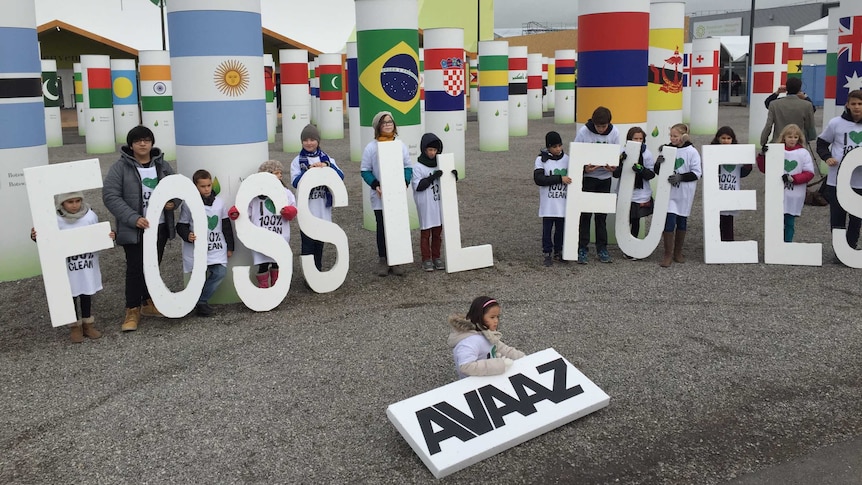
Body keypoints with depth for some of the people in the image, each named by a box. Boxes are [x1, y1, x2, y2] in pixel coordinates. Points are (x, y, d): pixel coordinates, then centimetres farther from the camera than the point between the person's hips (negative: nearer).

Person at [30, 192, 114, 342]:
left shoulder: (90, 216, -6)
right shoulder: (56, 221, -13)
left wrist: (109, 236, -13)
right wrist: (36, 237, -22)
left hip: (88, 266, 2)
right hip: (67, 267, -2)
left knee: (87, 294, 15)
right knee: (71, 296, 10)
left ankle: (88, 324, 30)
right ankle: (75, 326, 24)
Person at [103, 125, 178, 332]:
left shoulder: (162, 165, 7)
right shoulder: (120, 167, -7)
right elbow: (110, 196, -13)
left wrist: (173, 202, -6)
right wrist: (133, 218, -21)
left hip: (160, 227, 4)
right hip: (134, 229, -4)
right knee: (135, 268, -2)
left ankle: (149, 303, 29)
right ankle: (132, 310, 9)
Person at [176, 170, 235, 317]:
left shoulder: (219, 202, 6)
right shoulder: (188, 204, -5)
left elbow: (226, 226, 13)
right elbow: (181, 226, 0)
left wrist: (230, 247, 15)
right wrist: (187, 236, -22)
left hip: (217, 248, 3)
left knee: (221, 272, -8)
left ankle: (200, 301, 4)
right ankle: (201, 303, 20)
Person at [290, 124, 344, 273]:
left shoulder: (326, 158, 7)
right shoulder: (297, 161, 0)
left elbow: (340, 176, -6)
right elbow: (295, 182, -13)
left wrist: (327, 166, -20)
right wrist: (309, 170, -24)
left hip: (323, 210, 3)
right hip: (306, 211, -2)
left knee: (320, 243, 13)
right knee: (307, 244, 0)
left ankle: (318, 271, 25)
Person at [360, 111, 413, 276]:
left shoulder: (401, 145, 4)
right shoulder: (371, 147, -3)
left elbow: (408, 167, 7)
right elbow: (365, 171, -1)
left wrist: (405, 182, -11)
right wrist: (375, 185, -15)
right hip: (380, 196, -2)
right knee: (382, 228, 5)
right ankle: (383, 260, 15)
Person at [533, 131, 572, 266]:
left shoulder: (566, 159, 3)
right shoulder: (541, 159, -8)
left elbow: (572, 177, 15)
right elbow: (538, 179, -19)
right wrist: (560, 179, -22)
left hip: (563, 203, 3)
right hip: (548, 203, -3)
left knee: (561, 228, 12)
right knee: (547, 229, 4)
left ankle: (558, 253, 26)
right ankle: (547, 254, 15)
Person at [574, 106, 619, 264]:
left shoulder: (614, 132, -6)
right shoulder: (583, 132, -14)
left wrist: (613, 167, -20)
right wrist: (584, 168, -25)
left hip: (605, 177, 2)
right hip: (587, 177, -2)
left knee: (602, 214, 9)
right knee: (585, 213, -1)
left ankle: (602, 248, 18)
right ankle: (582, 248, 6)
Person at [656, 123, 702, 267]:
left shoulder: (692, 152, -7)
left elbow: (697, 173, -9)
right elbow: (658, 171, 6)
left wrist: (680, 177, -21)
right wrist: (658, 163, -16)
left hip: (684, 193, 0)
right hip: (668, 192, 1)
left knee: (681, 222, 12)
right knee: (669, 222, -8)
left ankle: (678, 252, 26)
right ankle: (668, 254, 3)